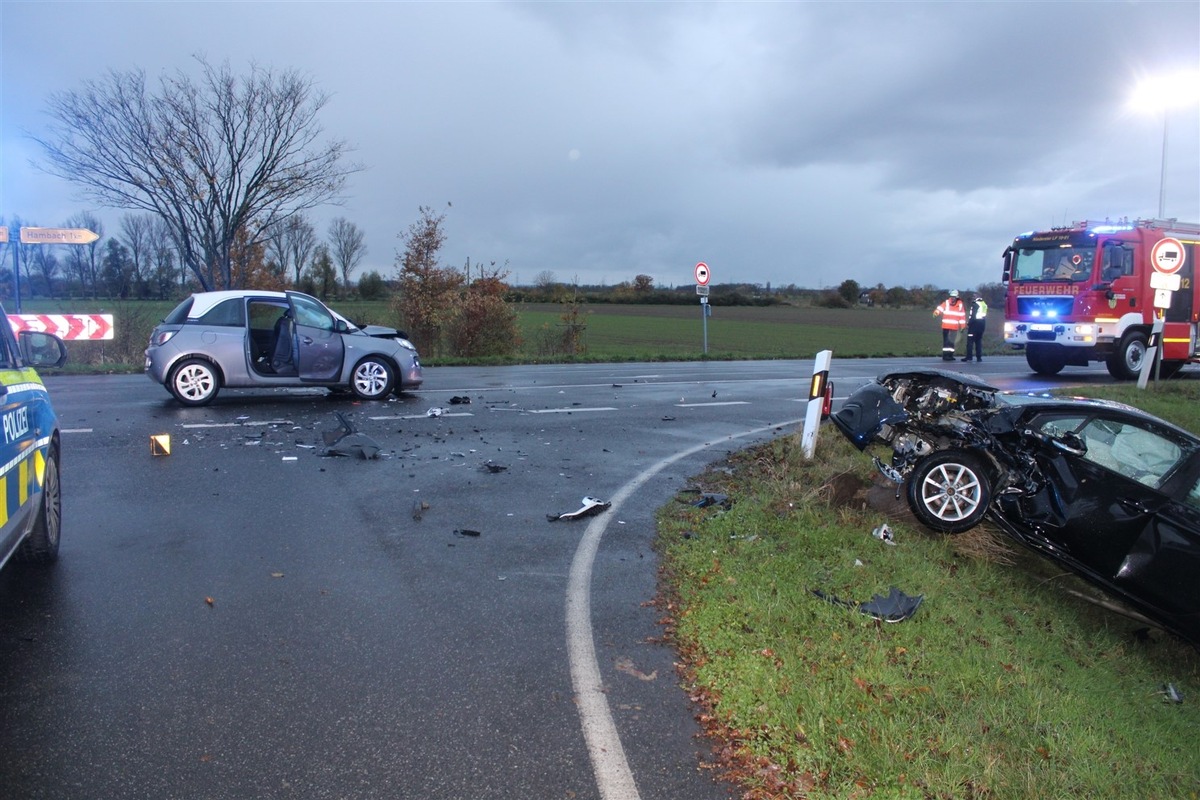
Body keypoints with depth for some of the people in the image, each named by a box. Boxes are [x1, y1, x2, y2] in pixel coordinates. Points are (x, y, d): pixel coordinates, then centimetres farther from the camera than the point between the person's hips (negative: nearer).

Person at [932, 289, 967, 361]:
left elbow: (962, 315, 6)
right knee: (946, 341, -4)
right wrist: (936, 312, -40)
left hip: (954, 327, 2)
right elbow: (940, 308, -17)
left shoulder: (960, 305, 2)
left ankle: (950, 355, 16)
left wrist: (962, 325, 5)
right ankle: (945, 355, -3)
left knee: (952, 341, 9)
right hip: (946, 326, -2)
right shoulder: (946, 303, -3)